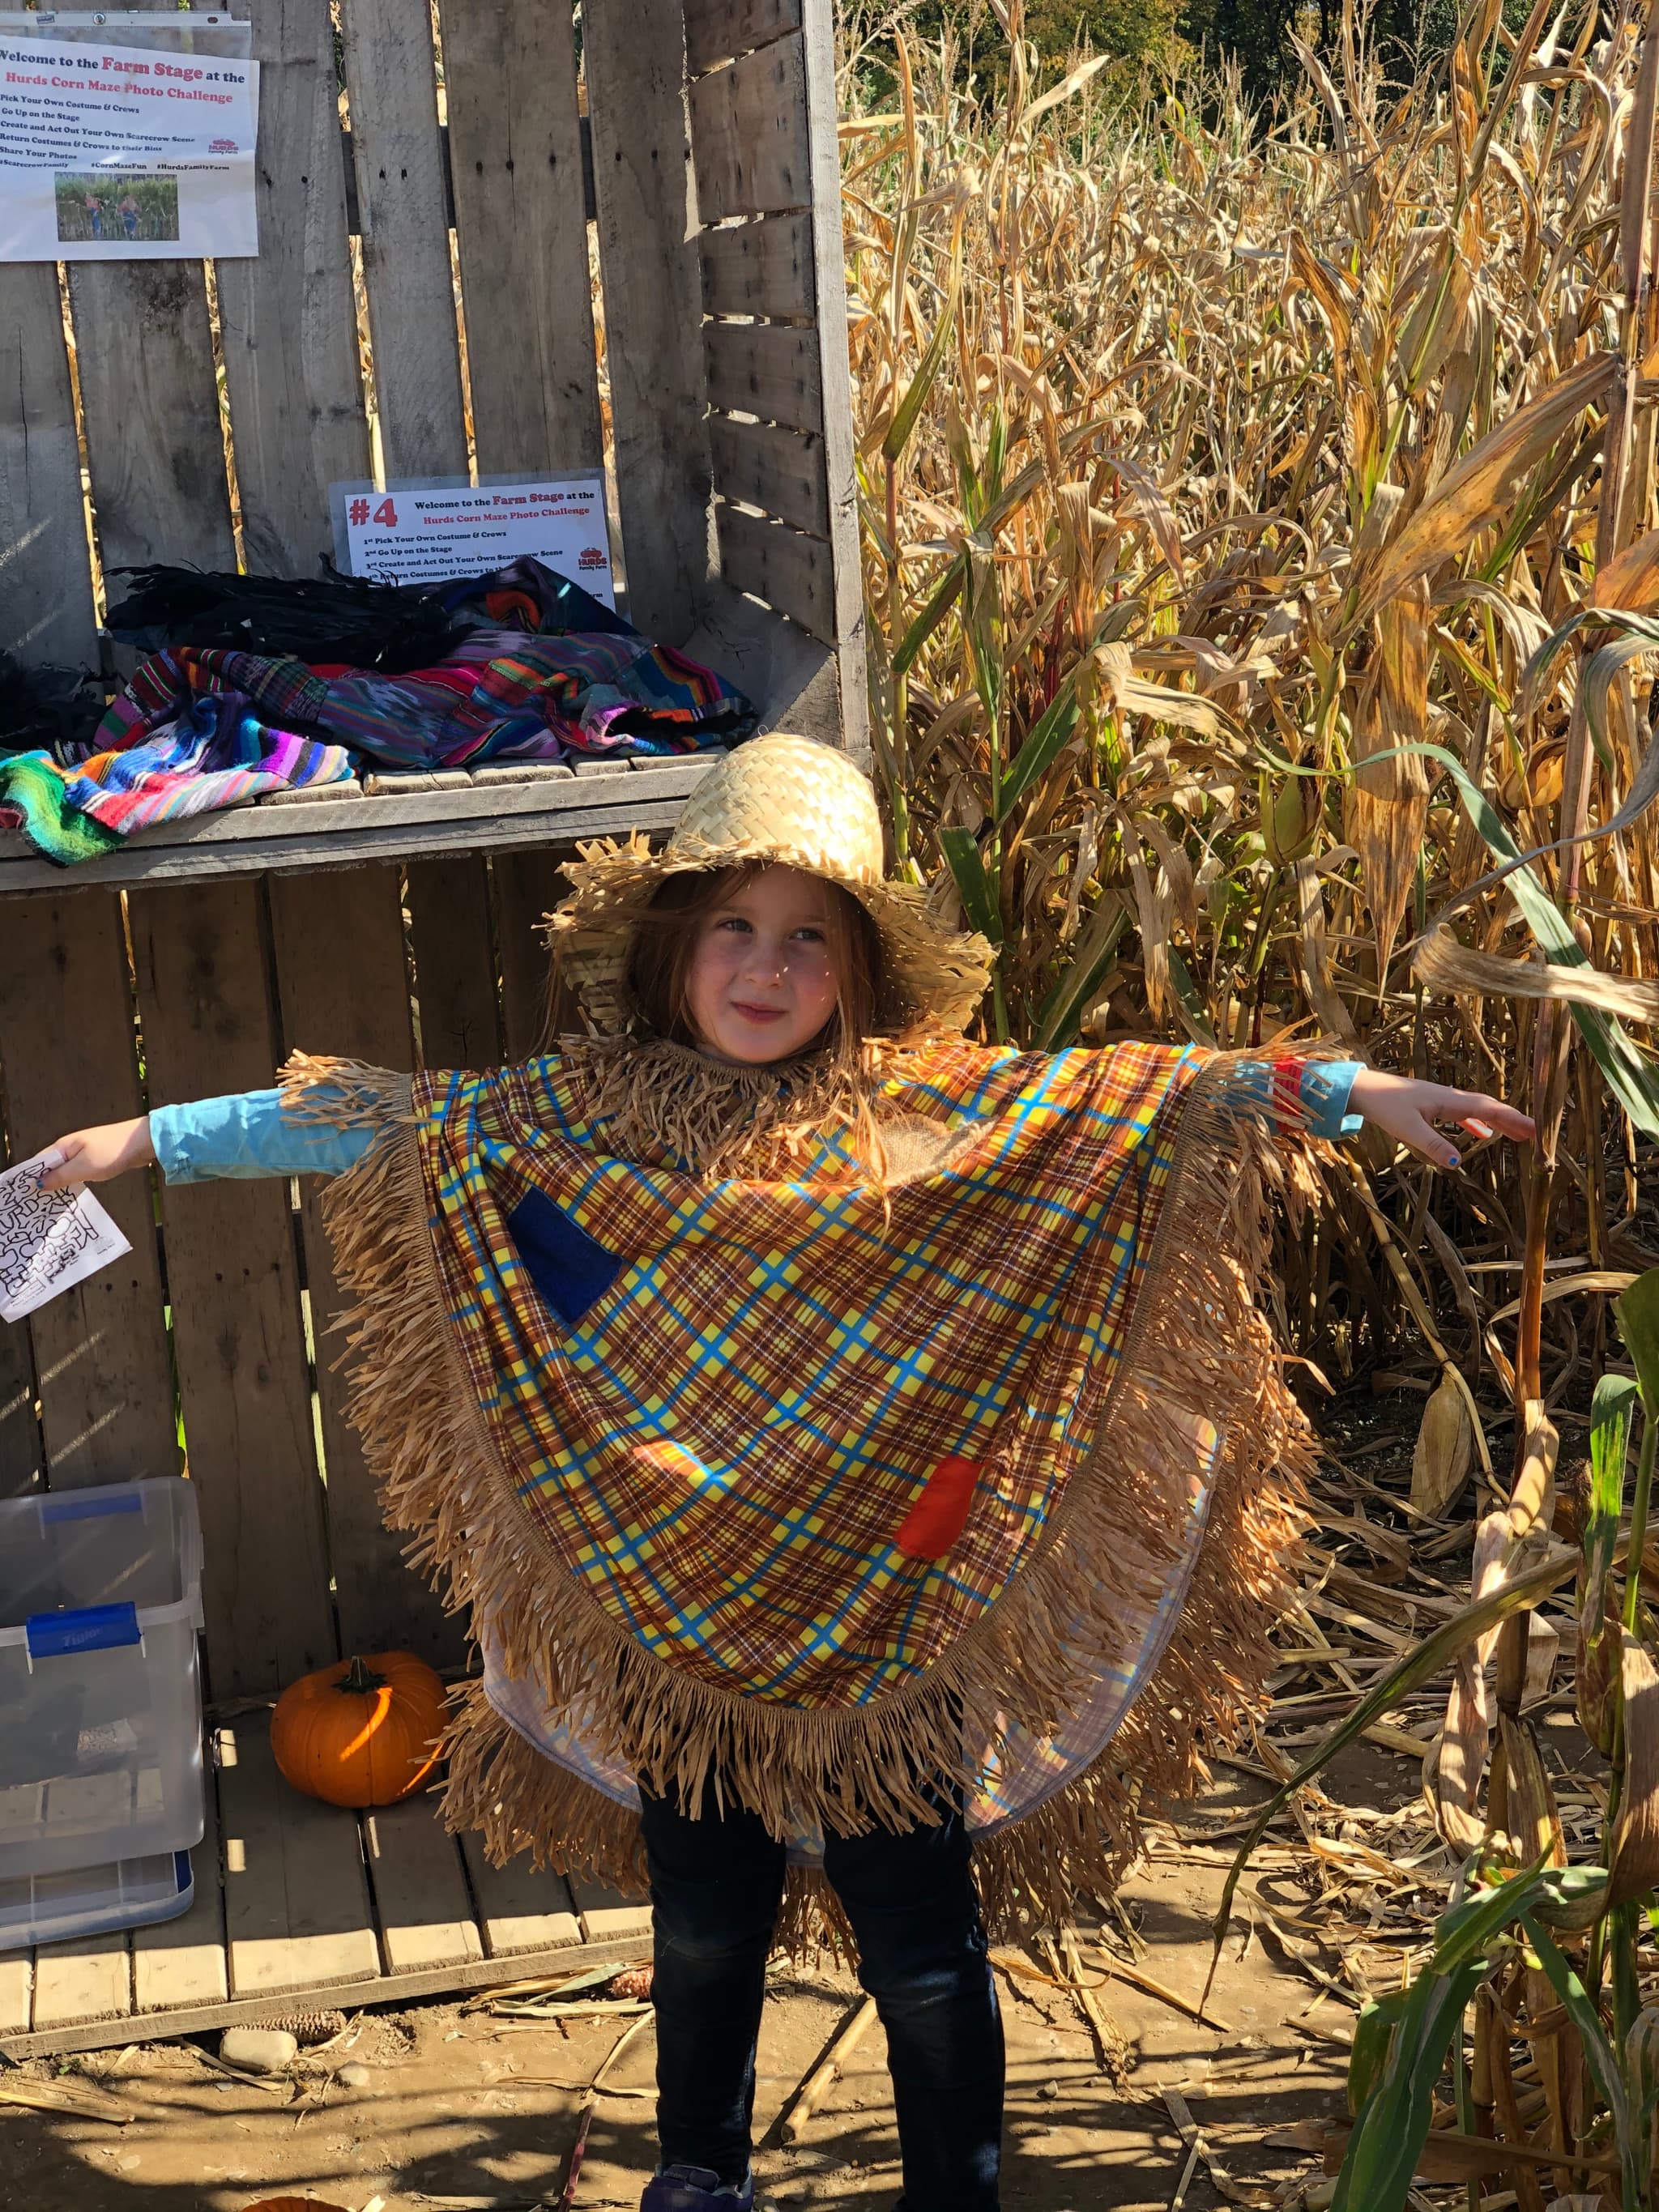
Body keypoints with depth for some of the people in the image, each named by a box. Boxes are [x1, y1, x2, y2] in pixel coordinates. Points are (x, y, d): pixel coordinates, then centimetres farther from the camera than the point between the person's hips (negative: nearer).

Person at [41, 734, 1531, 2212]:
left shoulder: (941, 1112, -7)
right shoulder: (570, 1118, -3)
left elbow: (1152, 1100, -10)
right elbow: (372, 1125, 2)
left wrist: (1350, 1091, -18)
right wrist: (148, 1138, 3)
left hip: (885, 1620, -2)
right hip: (676, 1618, 2)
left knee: (924, 1944, 9)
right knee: (706, 1925, 20)